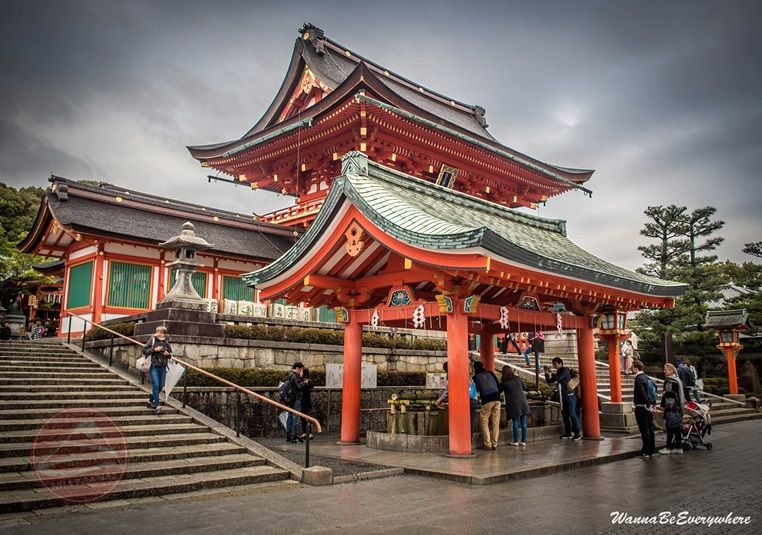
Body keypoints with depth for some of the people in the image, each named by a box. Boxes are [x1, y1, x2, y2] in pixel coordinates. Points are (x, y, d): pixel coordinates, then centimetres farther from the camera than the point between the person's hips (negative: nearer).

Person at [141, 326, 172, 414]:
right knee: (155, 385, -11)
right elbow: (144, 350, -6)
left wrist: (168, 354, -4)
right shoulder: (152, 340, -3)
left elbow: (170, 354, 18)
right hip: (153, 366, -5)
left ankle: (151, 401, 33)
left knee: (160, 386, 11)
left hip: (162, 367, 5)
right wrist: (154, 349, -16)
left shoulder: (166, 342, 8)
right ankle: (158, 406, -10)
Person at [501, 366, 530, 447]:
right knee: (523, 423, 7)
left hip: (513, 405, -3)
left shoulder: (504, 383, -7)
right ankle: (523, 441, 13)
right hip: (523, 403, 3)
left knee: (515, 423, 4)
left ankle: (515, 441, 8)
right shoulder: (518, 379, 4)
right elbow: (524, 387, 21)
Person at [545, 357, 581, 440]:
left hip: (569, 395, -8)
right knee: (565, 415, 9)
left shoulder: (565, 370, -9)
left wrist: (551, 373, -11)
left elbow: (557, 379, -24)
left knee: (572, 414, -9)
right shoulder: (558, 372, 15)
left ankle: (577, 433, -6)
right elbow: (549, 381, 16)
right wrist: (547, 373, 2)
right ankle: (568, 433, 15)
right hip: (563, 396, 8)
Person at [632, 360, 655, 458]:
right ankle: (652, 450, 21)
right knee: (650, 428, 13)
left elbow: (643, 394, -24)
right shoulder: (647, 378, 12)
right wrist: (652, 404, 15)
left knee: (644, 430, -4)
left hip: (641, 408, -9)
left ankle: (646, 451, 0)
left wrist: (649, 405, -20)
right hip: (648, 407, 9)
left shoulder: (638, 379, -16)